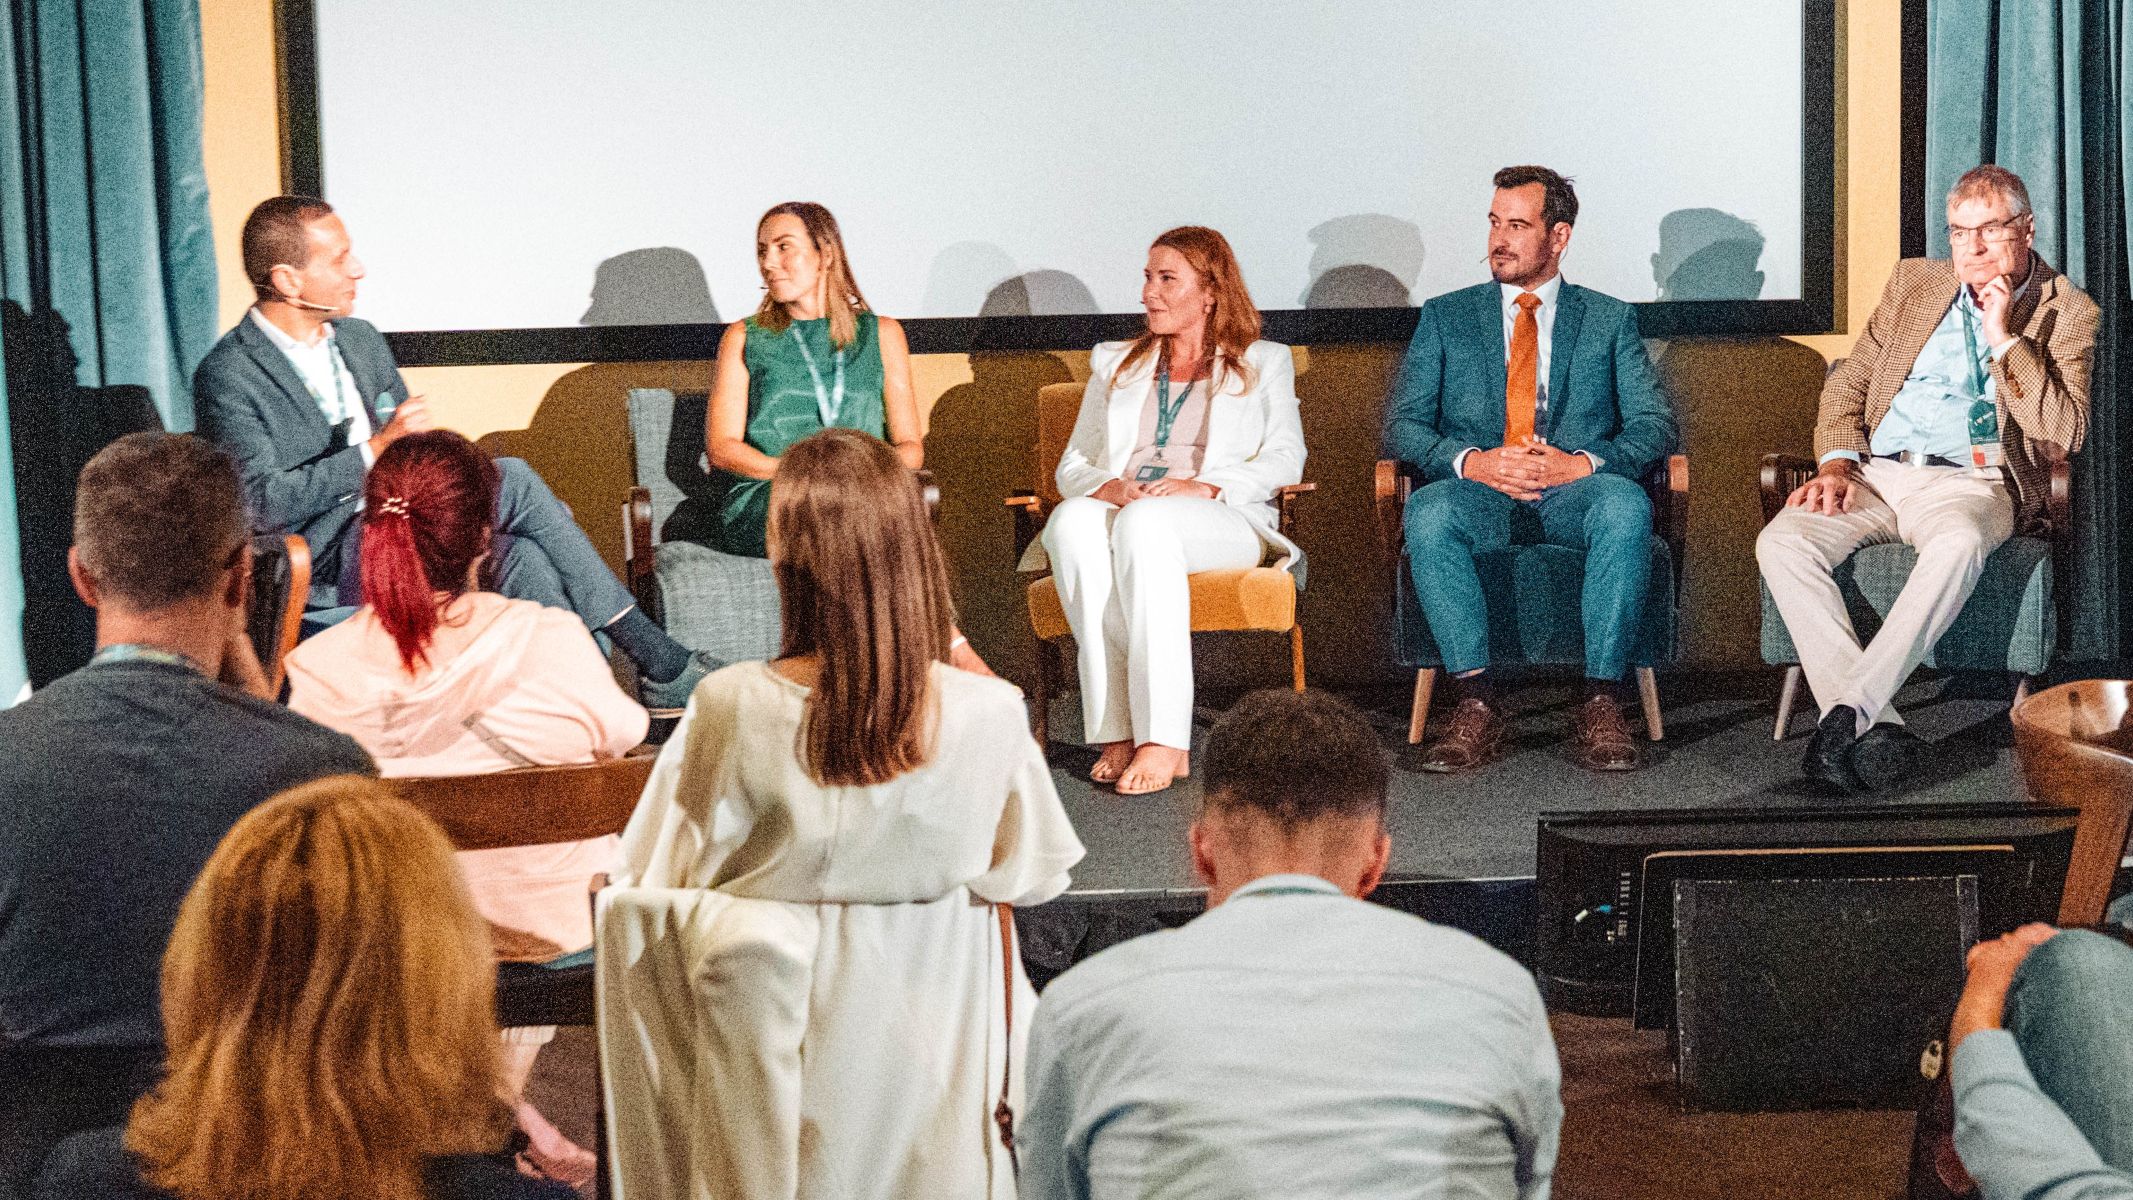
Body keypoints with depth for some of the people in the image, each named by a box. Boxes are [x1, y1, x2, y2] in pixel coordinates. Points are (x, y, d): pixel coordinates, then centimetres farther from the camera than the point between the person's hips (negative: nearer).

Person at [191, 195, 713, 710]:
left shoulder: (360, 339, 15)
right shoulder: (229, 376, -9)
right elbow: (262, 503, -18)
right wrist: (375, 451, -21)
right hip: (325, 560, -7)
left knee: (528, 554, -24)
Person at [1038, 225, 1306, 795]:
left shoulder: (1264, 363, 20)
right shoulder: (1115, 363, 28)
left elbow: (1285, 459, 4)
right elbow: (1072, 464, 19)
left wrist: (1202, 487, -14)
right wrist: (1109, 487, -6)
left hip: (1223, 523, -3)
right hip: (1115, 511, 3)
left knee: (1144, 524, -40)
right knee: (1072, 521, -36)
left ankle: (1163, 741, -45)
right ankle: (1117, 732, -40)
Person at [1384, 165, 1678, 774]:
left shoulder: (1610, 319, 17)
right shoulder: (1445, 317, 18)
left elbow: (1654, 427, 7)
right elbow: (1401, 425, 8)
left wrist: (1584, 463, -13)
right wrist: (1471, 461, -12)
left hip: (1575, 494, 0)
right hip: (1479, 493, 0)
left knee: (1627, 506, -36)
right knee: (1427, 511, -35)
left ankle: (1602, 705, -34)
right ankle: (1476, 706, -35)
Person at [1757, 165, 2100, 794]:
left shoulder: (2067, 314, 9)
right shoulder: (1914, 281, 21)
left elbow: (2063, 433, -3)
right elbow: (1849, 380, 20)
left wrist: (2003, 338, -8)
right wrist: (1838, 459, 1)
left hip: (1970, 480, -4)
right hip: (1874, 472, 4)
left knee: (1957, 545, -41)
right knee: (1781, 542, -27)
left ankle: (1849, 709, -40)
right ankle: (1877, 728, -34)